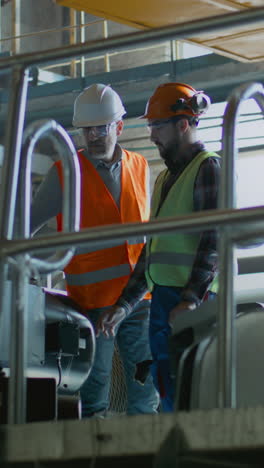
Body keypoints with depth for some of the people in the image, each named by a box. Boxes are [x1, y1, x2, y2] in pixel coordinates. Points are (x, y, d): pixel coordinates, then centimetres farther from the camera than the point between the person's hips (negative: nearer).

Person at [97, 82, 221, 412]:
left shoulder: (209, 168, -5)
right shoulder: (165, 179, 23)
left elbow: (216, 239, -15)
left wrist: (192, 297, -24)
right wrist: (124, 304, 20)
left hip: (195, 302, -9)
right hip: (161, 299, 9)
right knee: (167, 395, 6)